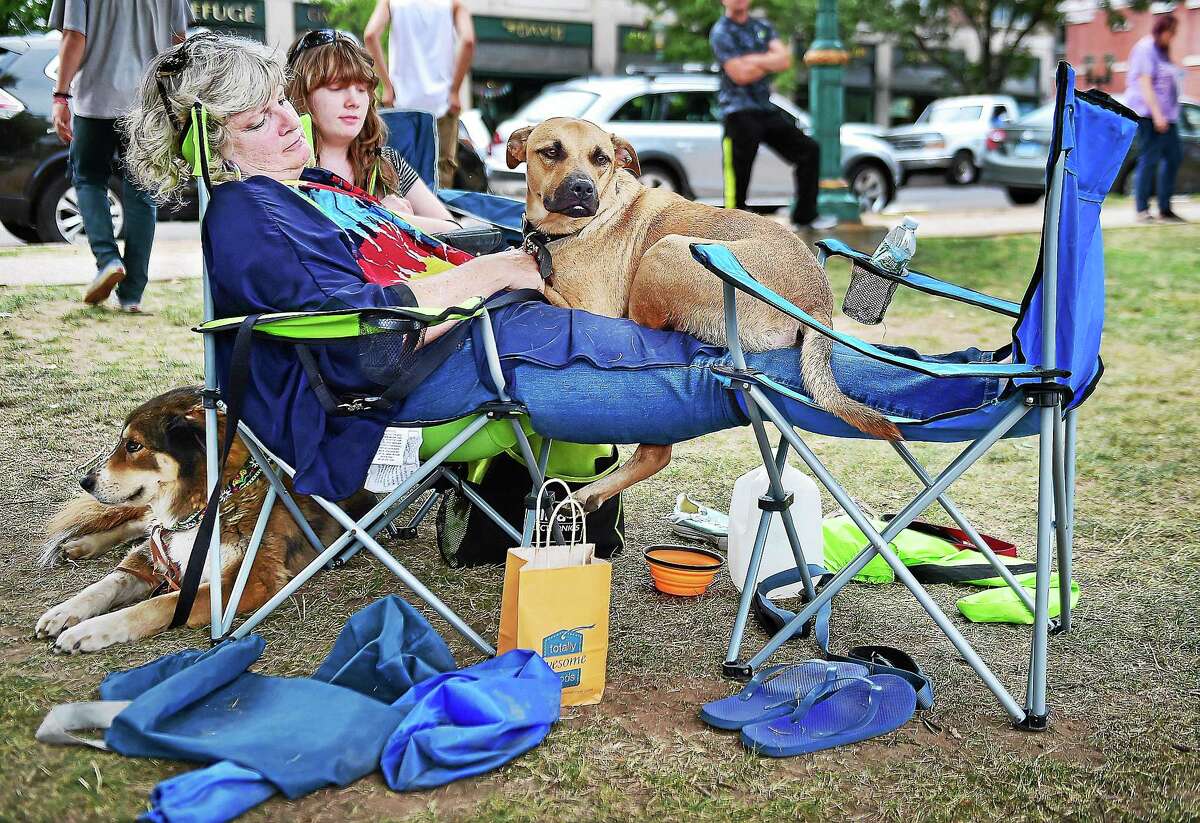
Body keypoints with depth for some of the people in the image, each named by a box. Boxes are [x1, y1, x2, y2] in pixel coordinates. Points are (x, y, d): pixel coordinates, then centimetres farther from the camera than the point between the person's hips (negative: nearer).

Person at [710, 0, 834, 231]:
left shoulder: (763, 27, 15)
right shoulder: (721, 32, -4)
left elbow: (785, 60, 1)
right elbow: (740, 75, -15)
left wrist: (755, 60, -13)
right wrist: (770, 62, -1)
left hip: (767, 108, 7)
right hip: (739, 112, -7)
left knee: (808, 150, 9)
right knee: (739, 178, -7)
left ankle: (805, 215, 17)